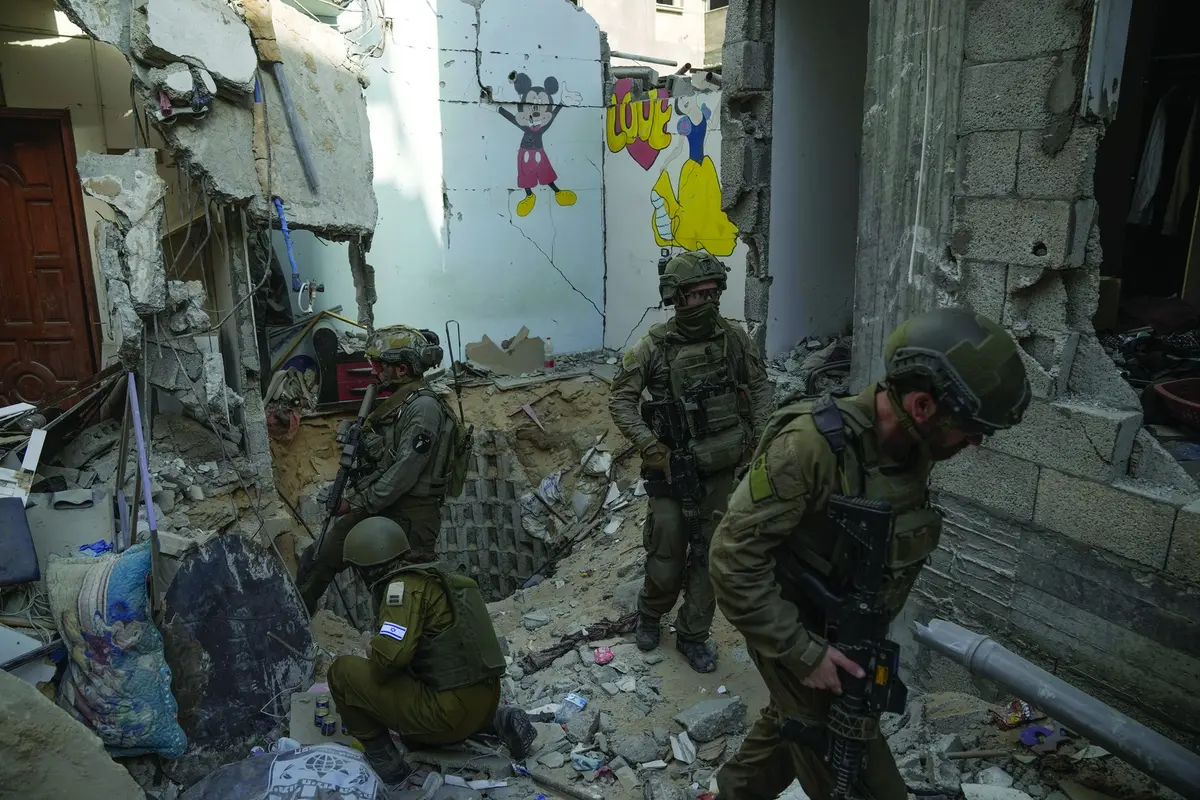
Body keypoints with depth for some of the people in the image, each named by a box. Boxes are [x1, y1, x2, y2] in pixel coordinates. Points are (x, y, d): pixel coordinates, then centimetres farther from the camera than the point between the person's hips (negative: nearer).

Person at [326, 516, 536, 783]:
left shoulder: (404, 585, -12)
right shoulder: (434, 577, 16)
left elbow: (392, 653, -24)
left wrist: (374, 663, -2)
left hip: (448, 711, -9)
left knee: (343, 671, -1)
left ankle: (384, 762, 7)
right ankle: (497, 721, 18)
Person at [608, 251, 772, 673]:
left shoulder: (734, 338, -4)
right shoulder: (654, 346, -12)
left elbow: (760, 386, 10)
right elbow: (620, 400, -6)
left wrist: (756, 438, 1)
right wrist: (653, 449, -14)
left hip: (723, 470, 3)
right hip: (673, 472, -3)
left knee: (709, 557, 10)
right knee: (667, 557, 5)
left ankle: (692, 636, 28)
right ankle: (650, 614, 35)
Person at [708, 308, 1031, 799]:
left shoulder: (914, 448, -8)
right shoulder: (811, 444, -32)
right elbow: (734, 556, -28)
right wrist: (801, 652, -24)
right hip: (797, 632, -7)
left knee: (794, 724, 27)